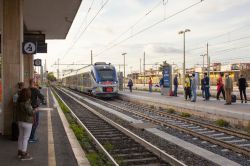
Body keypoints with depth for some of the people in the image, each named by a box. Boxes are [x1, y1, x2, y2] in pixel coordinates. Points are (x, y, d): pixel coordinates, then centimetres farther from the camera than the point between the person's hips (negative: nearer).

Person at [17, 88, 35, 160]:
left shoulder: (19, 102, 2)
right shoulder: (26, 103, -24)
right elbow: (31, 113, -19)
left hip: (20, 121, 8)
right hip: (27, 123, -8)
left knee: (21, 136, 17)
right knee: (26, 138, -1)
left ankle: (20, 152, 28)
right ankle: (23, 155, 4)